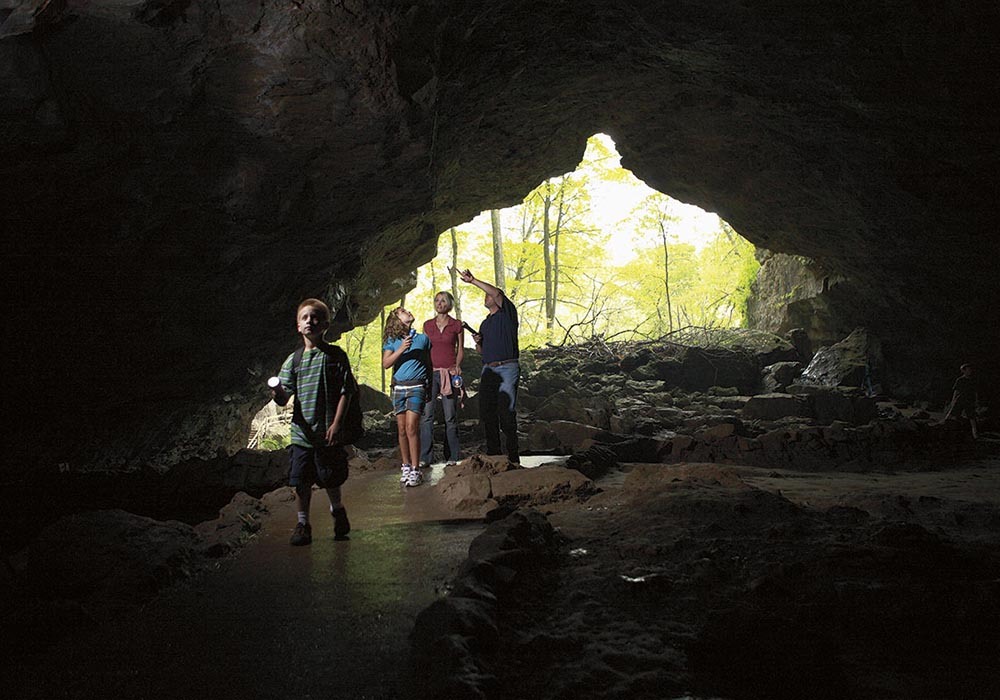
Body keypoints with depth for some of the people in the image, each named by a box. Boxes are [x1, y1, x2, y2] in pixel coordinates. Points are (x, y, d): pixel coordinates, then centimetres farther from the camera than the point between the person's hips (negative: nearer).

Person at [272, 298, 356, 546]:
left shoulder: (335, 355, -1)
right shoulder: (293, 360, 6)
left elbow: (346, 392, -4)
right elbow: (283, 399, 1)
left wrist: (336, 424, -11)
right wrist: (277, 392, -23)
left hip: (328, 433, -2)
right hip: (301, 432, 2)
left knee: (331, 480, 7)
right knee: (300, 481, 2)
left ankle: (336, 509, 35)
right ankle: (303, 523, 18)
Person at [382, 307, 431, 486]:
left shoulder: (422, 338, 10)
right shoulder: (392, 341, 10)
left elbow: (429, 362, 15)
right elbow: (385, 364, -1)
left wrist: (429, 383, 8)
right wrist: (401, 349, -12)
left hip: (416, 386, -2)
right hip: (398, 387, 2)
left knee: (411, 428, -13)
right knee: (402, 429, 4)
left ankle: (415, 470, -12)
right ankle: (406, 466, 14)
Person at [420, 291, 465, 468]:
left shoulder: (457, 325, 6)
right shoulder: (427, 325, 12)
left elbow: (460, 349, 10)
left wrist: (457, 365, -7)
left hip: (449, 373, -2)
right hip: (430, 372, 2)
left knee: (450, 416, -1)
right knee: (426, 414, -5)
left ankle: (452, 456, 6)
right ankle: (425, 457, -2)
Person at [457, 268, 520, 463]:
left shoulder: (507, 314, 3)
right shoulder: (485, 323, 24)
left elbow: (497, 293, -15)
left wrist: (473, 281, -15)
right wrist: (478, 342, 5)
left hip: (507, 368, -7)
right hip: (488, 370, 7)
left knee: (506, 413, -11)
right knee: (486, 413, 3)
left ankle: (513, 455, -9)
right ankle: (493, 452, 10)